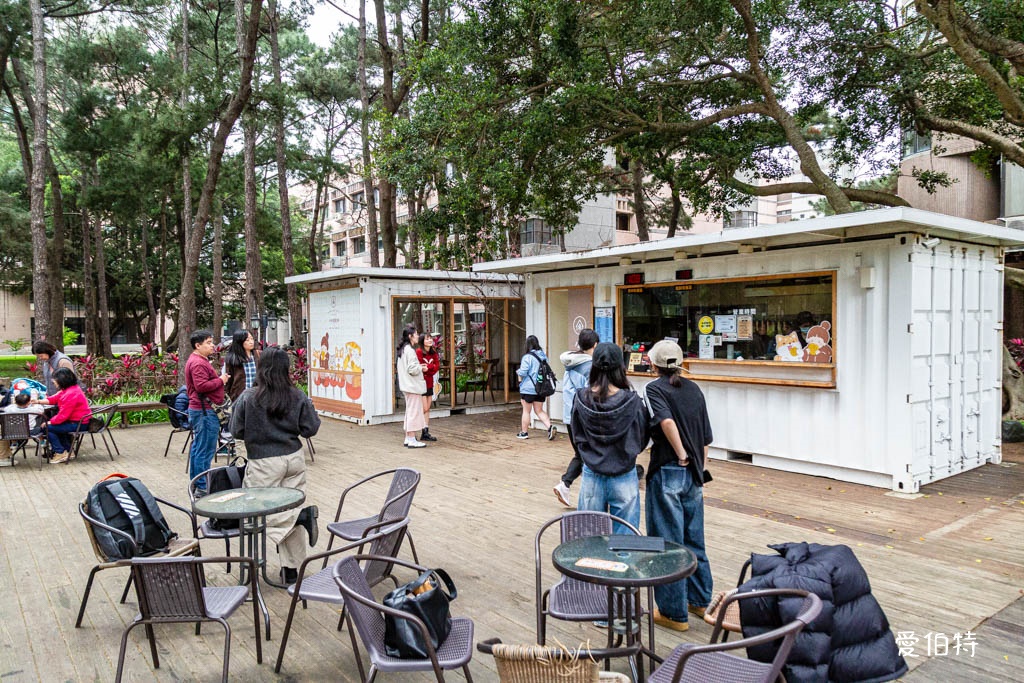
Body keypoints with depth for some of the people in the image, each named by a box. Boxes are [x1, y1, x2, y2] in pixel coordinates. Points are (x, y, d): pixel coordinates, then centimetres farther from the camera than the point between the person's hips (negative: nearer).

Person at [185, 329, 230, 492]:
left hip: (199, 410, 12)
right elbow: (201, 386, -25)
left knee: (197, 447, 17)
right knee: (205, 450, -8)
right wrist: (221, 380, -15)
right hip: (205, 411, -12)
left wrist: (220, 378, 11)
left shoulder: (198, 360, 19)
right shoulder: (198, 363, -16)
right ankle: (202, 486, -4)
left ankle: (196, 483, 26)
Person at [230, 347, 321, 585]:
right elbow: (310, 429, 0)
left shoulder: (248, 397, -10)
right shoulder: (298, 397, -5)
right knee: (290, 508, 10)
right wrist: (309, 407, 15)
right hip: (294, 459, 4)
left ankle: (304, 514, -18)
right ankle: (291, 569, 11)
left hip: (264, 464, -3)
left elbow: (237, 431, -4)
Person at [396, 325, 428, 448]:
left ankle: (408, 438, 21)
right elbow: (412, 369, -23)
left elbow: (399, 367, 18)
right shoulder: (410, 350, -17)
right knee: (414, 411, -6)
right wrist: (422, 368, -5)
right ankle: (412, 440, -3)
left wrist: (419, 366, 13)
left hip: (407, 386, 10)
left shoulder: (403, 349, 13)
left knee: (410, 411, 15)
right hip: (413, 386, -10)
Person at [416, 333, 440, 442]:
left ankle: (426, 432, 11)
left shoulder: (433, 352, 11)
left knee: (427, 409, 8)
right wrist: (431, 367, -6)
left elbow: (437, 366, 3)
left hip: (429, 383, 7)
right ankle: (425, 432, -3)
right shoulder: (419, 352, -10)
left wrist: (427, 367, -13)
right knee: (424, 409, -8)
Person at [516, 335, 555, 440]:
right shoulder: (543, 356, 5)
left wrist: (518, 372, 2)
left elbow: (522, 372, -19)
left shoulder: (527, 357, -16)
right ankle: (549, 426, -7)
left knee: (526, 411, 8)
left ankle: (524, 432, 19)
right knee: (539, 411, 13)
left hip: (528, 389, -6)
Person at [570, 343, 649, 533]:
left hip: (592, 477, 2)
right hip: (623, 478, -2)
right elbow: (642, 440, -1)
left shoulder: (581, 399, -8)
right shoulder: (632, 401, -14)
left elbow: (577, 438, 5)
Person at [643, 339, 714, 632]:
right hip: (694, 475, 7)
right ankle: (700, 600, 33)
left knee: (667, 543, 4)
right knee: (694, 540, 19)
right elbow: (706, 438, 11)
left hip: (667, 473, -6)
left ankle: (674, 612, 14)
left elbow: (667, 421, -28)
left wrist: (681, 456, -18)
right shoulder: (693, 389, 9)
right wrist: (698, 470, 18)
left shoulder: (655, 389, -8)